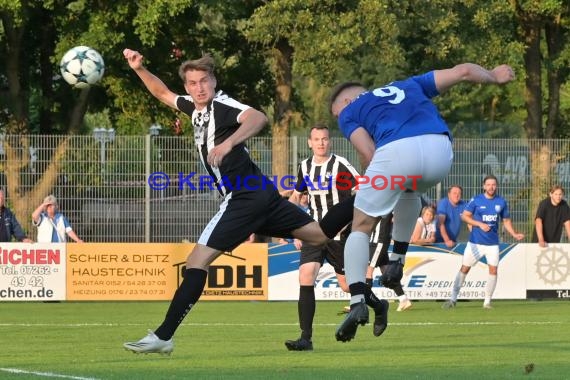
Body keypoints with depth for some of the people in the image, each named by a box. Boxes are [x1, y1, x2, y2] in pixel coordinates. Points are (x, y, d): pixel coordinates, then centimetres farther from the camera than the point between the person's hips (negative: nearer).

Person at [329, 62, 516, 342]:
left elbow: (368, 154, 8)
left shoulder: (349, 111, 25)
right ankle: (397, 262, 31)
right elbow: (463, 72, 34)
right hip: (440, 149, 4)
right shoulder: (410, 86, 37)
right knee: (410, 191, 39)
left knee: (361, 227, 13)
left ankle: (357, 302, -5)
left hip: (397, 151, -4)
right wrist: (493, 76, 52)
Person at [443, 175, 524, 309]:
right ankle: (453, 299, 6)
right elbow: (465, 216, -4)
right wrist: (480, 224, -15)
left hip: (493, 243, 2)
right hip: (475, 242, -2)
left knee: (493, 270, -5)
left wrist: (514, 234, -1)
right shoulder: (476, 200, -5)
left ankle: (487, 301, 6)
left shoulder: (501, 202, 4)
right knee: (464, 268, -1)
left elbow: (506, 221, 13)